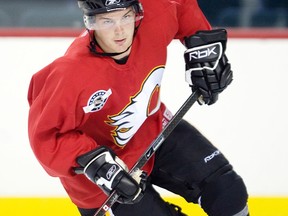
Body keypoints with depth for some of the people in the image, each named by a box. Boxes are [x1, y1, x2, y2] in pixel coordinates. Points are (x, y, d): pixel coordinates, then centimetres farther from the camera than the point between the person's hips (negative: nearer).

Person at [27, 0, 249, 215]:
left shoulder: (153, 20, -22)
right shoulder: (72, 74, -37)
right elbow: (45, 135, -28)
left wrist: (203, 42, -8)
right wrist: (94, 163, -36)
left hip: (156, 131, 6)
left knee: (229, 192, 4)